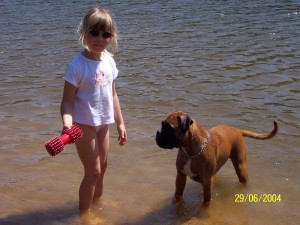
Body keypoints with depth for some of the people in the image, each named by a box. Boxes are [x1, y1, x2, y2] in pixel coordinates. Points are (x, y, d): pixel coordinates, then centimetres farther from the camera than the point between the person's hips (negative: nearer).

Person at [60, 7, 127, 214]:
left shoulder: (109, 61, -1)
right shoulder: (78, 65, -20)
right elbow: (67, 100, -21)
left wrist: (120, 123, 12)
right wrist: (67, 122, -38)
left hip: (103, 123, 7)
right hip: (84, 125, -6)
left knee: (102, 167, 20)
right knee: (93, 171, 1)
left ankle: (97, 203, 42)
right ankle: (84, 214, 19)